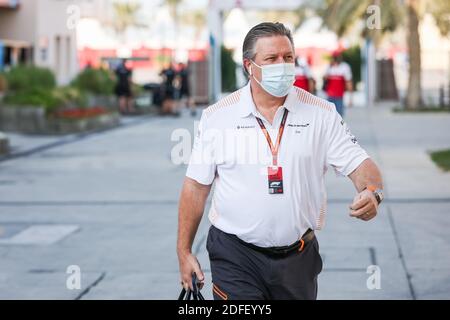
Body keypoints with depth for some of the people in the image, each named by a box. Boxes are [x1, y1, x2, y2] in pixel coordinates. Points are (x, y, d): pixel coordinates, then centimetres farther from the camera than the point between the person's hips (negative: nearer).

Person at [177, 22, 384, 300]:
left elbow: (359, 163, -4)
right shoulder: (217, 117, -2)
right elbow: (196, 186, 3)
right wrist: (184, 252, 2)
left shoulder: (321, 113, 0)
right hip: (235, 256, -2)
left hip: (297, 256, 2)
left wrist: (372, 193, -27)